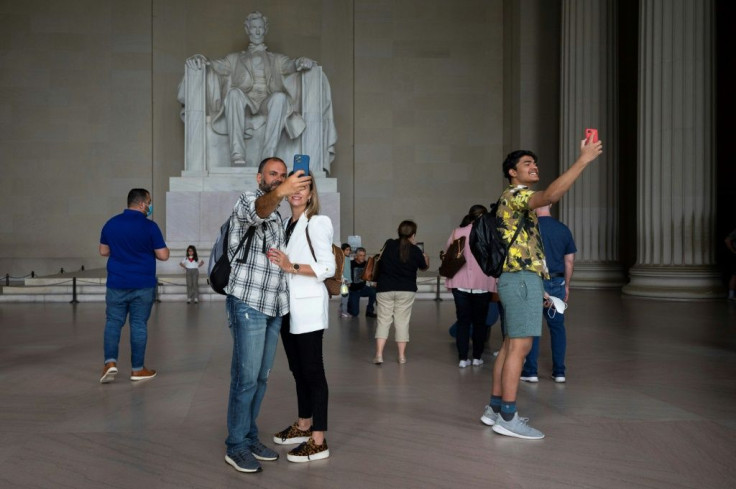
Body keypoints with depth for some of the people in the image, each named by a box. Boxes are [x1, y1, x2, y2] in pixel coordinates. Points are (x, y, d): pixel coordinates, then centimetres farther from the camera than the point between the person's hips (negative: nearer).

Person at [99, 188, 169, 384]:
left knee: (113, 322, 11)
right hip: (143, 285, -3)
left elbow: (103, 251, 13)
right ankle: (137, 369, 11)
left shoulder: (111, 223, 3)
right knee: (139, 324, 5)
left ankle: (110, 362, -3)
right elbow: (163, 255, -9)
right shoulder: (149, 226, -9)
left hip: (117, 283, 3)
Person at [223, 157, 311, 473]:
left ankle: (249, 437, 22)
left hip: (273, 306, 8)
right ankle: (236, 447, 5)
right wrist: (280, 193, -51)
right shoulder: (247, 201, -5)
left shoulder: (277, 216, 21)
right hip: (248, 304, -8)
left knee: (261, 377, 12)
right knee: (246, 377, -5)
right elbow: (259, 209, -31)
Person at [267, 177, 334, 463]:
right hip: (288, 306, 7)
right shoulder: (285, 224, 13)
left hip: (308, 307, -7)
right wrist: (278, 262, 0)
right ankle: (303, 426, 29)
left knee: (313, 370, -4)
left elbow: (328, 268, -14)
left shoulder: (317, 223, -8)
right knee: (298, 369, 16)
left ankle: (319, 441, 1)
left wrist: (291, 267, -21)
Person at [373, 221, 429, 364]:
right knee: (402, 322, 8)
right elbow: (424, 266, 11)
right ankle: (402, 355, 12)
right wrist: (426, 257, 35)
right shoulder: (415, 251, -6)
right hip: (406, 290, 0)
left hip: (385, 289, 1)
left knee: (383, 320, 5)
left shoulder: (389, 244, -4)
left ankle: (379, 354, -3)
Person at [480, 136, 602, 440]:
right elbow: (551, 195, -31)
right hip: (521, 279, -11)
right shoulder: (514, 195, -8)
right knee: (519, 346, -10)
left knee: (510, 345, 11)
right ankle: (507, 417, -6)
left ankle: (495, 408, 17)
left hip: (519, 279, 11)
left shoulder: (517, 201, 25)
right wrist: (583, 160, -28)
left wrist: (537, 285, 23)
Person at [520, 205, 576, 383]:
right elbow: (570, 260, 8)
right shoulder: (563, 229, 5)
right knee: (557, 325, 10)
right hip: (557, 283, 4)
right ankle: (559, 371, 12)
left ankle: (531, 371, 7)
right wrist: (566, 285, 17)